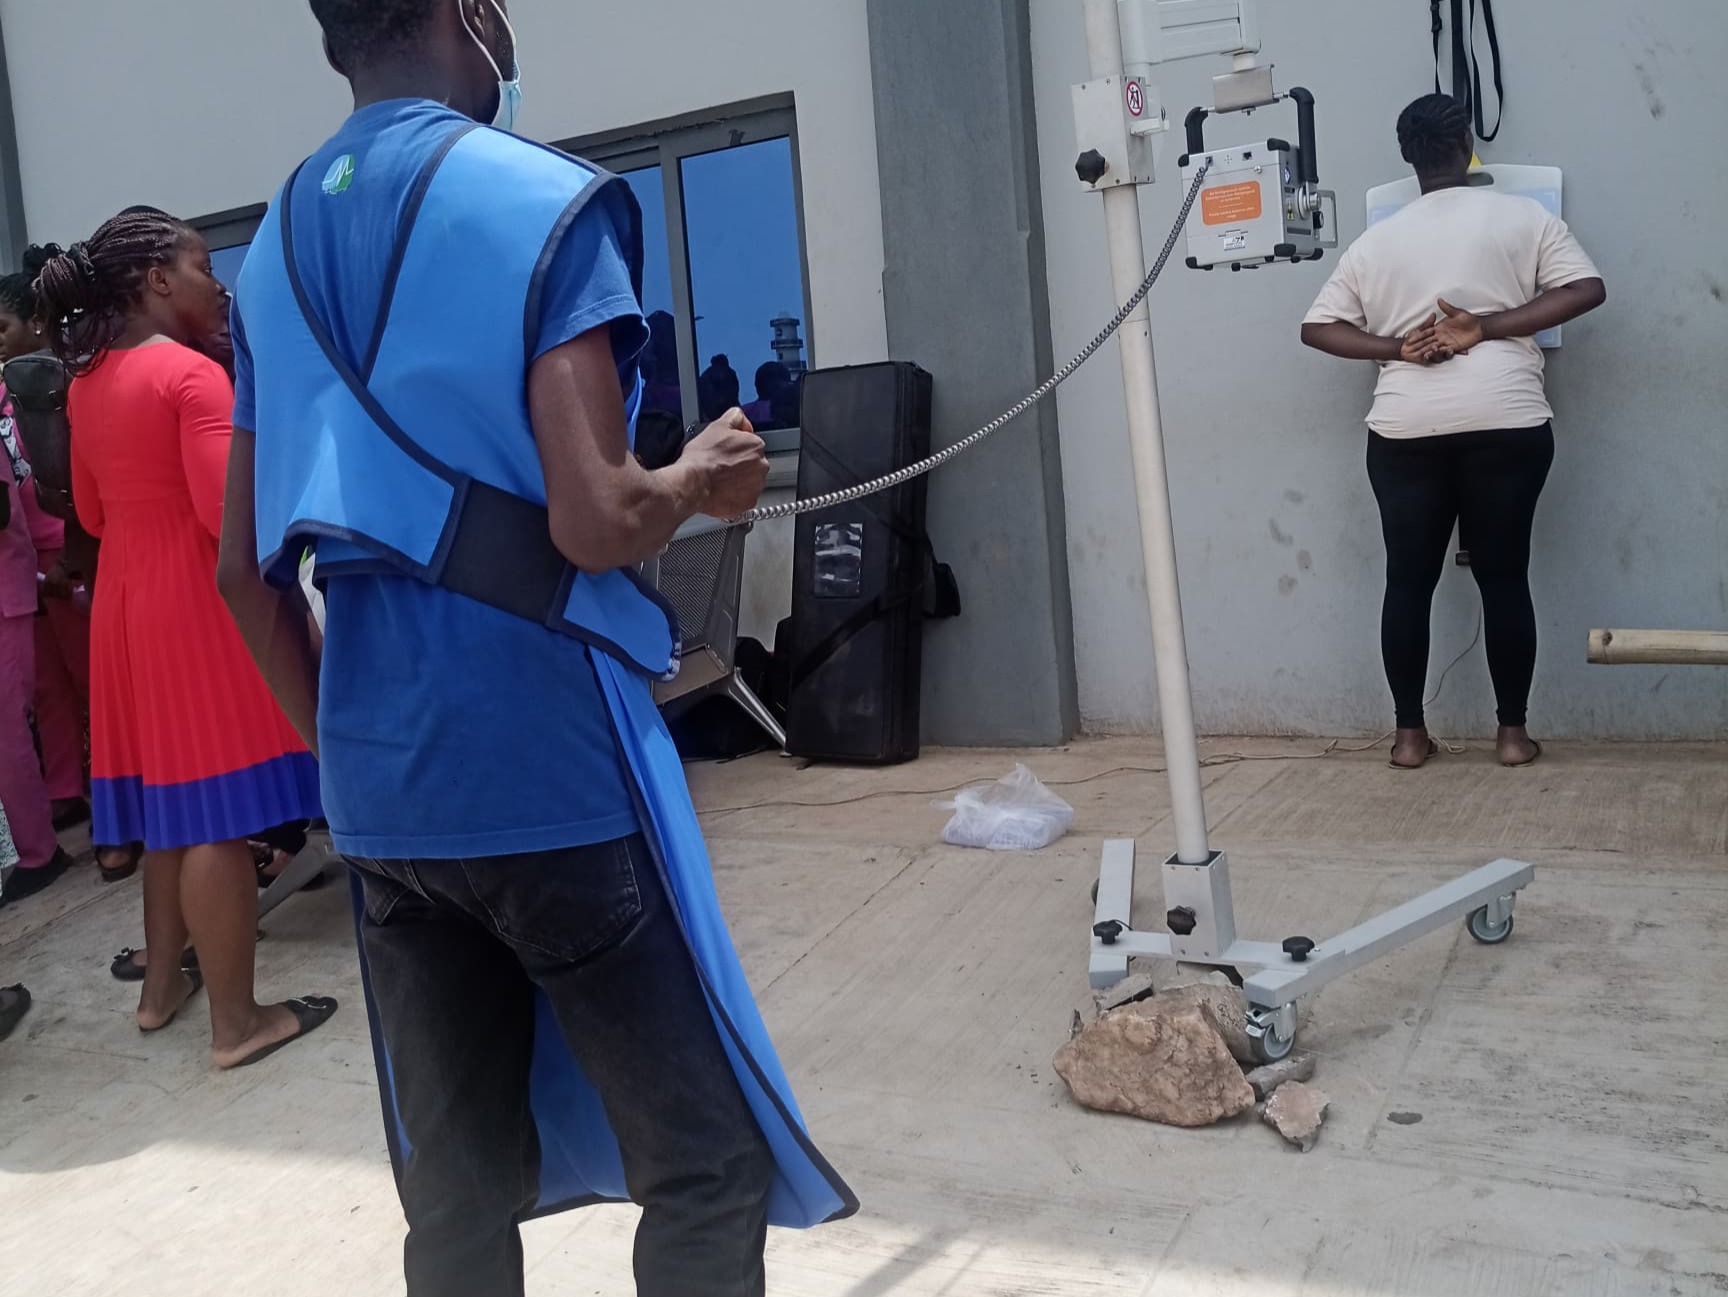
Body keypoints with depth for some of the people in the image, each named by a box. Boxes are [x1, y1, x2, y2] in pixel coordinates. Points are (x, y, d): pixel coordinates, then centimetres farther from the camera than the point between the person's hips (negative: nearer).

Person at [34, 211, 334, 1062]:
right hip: (197, 602, -8)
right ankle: (237, 1022, 4)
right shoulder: (191, 374, -14)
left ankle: (162, 984, 29)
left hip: (126, 598, 8)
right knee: (215, 812, -4)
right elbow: (229, 511, -22)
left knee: (169, 797, 18)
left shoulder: (85, 384, 11)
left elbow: (93, 514, 18)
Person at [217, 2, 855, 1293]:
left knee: (459, 1194, 15)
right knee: (710, 1166, 5)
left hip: (378, 789, 7)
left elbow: (247, 570, 13)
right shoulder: (544, 203, -8)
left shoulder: (277, 245, 13)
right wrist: (700, 475, 1)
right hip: (551, 767, -7)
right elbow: (595, 525, -19)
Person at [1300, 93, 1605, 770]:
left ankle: (1410, 733, 13)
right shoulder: (1524, 217, 5)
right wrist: (1486, 327, -7)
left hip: (1405, 430, 1)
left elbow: (1318, 327, 8)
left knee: (1408, 581, 9)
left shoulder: (1374, 241, 11)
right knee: (1504, 577, 8)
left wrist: (1397, 348, -2)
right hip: (1506, 424, -1)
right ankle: (1513, 731, 14)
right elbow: (1587, 289, -4)